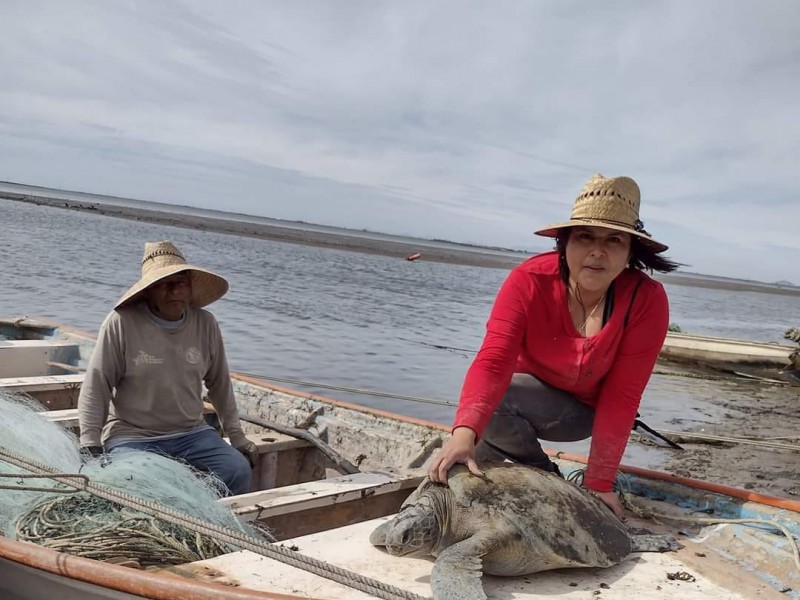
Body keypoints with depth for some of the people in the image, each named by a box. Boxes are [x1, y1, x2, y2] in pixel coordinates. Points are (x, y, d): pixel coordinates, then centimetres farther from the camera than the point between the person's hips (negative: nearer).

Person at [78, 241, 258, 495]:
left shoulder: (206, 324, 4)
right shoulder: (121, 323, -9)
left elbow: (219, 384, 14)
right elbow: (95, 387, -7)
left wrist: (236, 435, 14)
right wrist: (90, 445, -13)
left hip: (191, 433, 4)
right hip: (132, 437, -3)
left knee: (238, 472, -17)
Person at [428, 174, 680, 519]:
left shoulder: (647, 300, -27)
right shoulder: (529, 281, -28)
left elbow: (621, 395, -25)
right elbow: (493, 362, -38)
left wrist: (598, 482, -26)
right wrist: (464, 433, -55)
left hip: (587, 408, -2)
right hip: (531, 389, 2)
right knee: (488, 401, -32)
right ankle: (543, 477, -3)